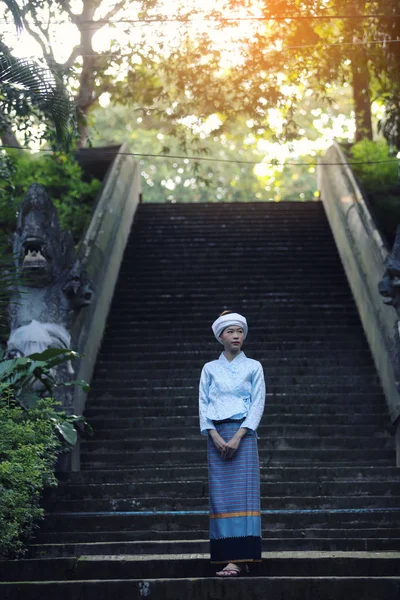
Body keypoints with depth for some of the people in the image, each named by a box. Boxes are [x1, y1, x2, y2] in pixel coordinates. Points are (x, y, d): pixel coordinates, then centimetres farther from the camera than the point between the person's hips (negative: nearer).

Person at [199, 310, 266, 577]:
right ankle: (233, 558, -2)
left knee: (242, 492, -10)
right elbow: (203, 404, 7)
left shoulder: (253, 367, 7)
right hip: (217, 435, 2)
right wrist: (215, 436, -8)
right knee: (221, 494, -3)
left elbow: (258, 404, 0)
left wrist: (237, 437, -11)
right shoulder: (210, 369, 12)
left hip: (243, 433, -2)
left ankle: (240, 558, -16)